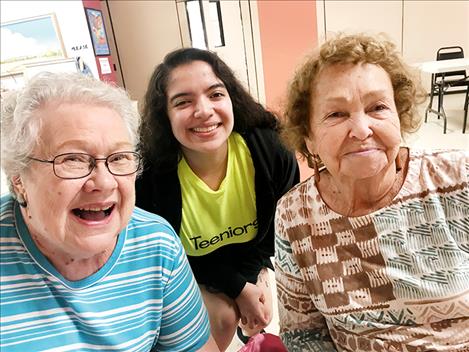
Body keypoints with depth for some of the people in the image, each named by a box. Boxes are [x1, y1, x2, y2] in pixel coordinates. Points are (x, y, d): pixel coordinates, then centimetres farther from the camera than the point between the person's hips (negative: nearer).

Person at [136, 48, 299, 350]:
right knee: (222, 317, -19)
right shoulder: (151, 178, -30)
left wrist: (254, 277, -15)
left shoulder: (270, 148, -27)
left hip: (256, 260, 2)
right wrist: (237, 288, -18)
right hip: (191, 272, -2)